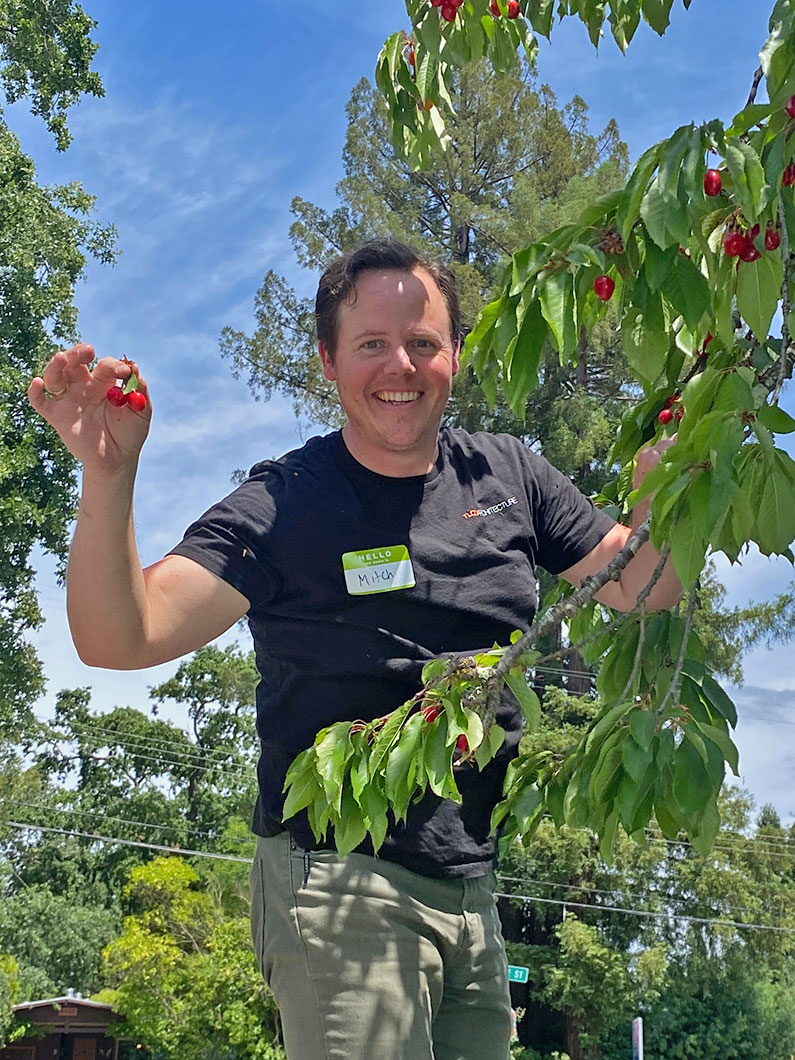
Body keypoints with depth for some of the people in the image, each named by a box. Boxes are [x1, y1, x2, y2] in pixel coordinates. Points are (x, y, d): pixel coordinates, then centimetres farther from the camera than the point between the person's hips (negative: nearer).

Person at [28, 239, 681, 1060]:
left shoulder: (506, 477, 4)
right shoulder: (284, 504, -9)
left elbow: (636, 587, 11)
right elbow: (121, 638, -17)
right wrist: (107, 474, -32)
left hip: (471, 890, 5)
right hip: (339, 887, -5)